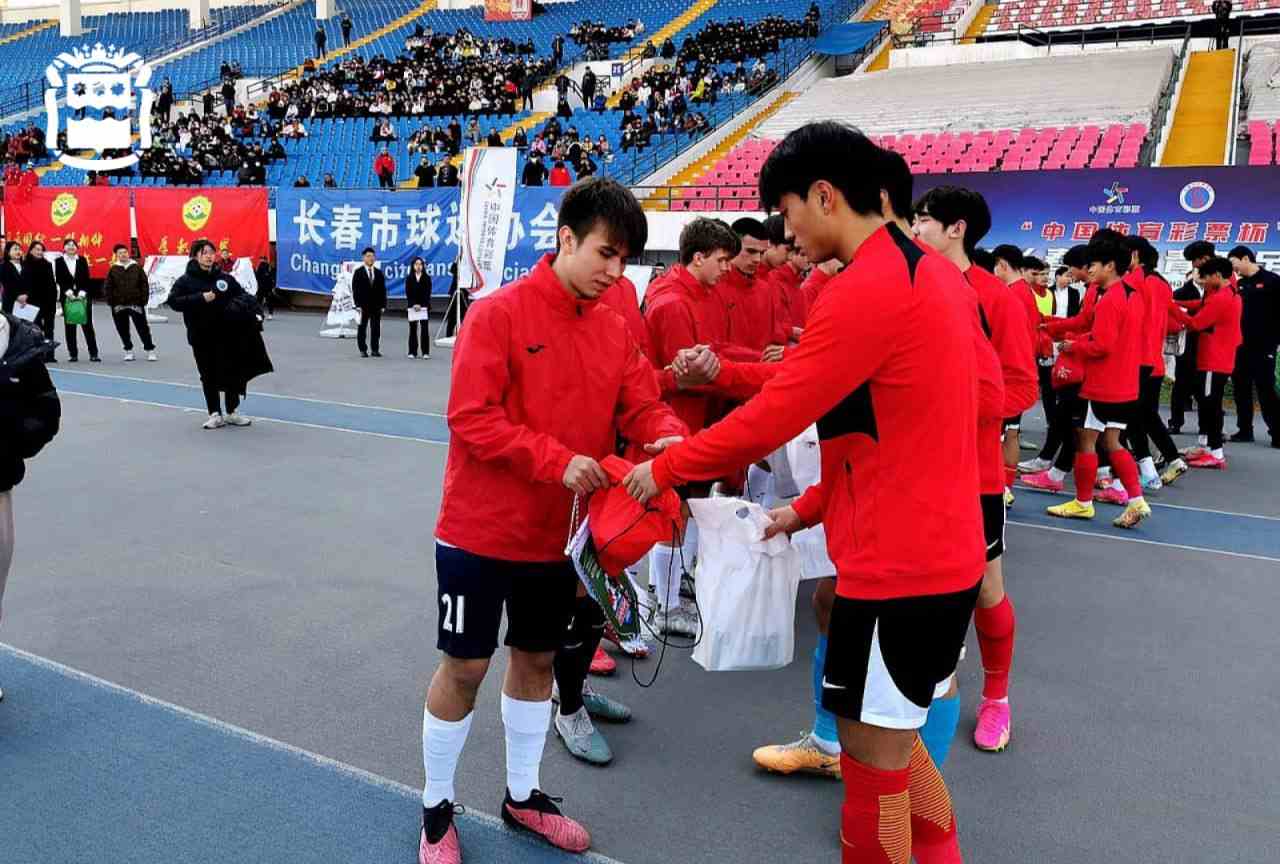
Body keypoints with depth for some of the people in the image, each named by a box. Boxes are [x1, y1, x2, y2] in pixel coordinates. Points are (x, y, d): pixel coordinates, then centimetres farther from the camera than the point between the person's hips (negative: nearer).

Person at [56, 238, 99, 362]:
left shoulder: (82, 260, 7)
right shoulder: (59, 262, 5)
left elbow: (86, 278, 2)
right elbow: (59, 280, -2)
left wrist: (82, 292, -11)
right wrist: (68, 292, -15)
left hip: (83, 296, 0)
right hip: (67, 297, 0)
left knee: (87, 324, -3)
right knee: (69, 326, 3)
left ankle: (93, 353, -4)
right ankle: (73, 354, 7)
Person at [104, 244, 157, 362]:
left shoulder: (136, 268, 3)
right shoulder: (113, 270, 3)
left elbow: (144, 285, 2)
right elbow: (107, 287, 4)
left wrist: (144, 300, -4)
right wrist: (111, 303, -3)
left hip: (136, 304, -1)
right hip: (119, 306, 1)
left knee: (143, 328, 0)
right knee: (123, 330, 7)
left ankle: (150, 350, 7)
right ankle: (128, 350, 20)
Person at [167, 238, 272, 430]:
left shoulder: (225, 278, 5)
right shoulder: (186, 281, -2)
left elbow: (241, 293, 13)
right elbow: (173, 301, -12)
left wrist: (241, 302, -10)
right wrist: (200, 298, -21)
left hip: (228, 335, 2)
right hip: (202, 338, -2)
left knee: (233, 374, 6)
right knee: (209, 376, 5)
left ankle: (232, 412, 21)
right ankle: (215, 415, 16)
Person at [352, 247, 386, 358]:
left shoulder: (379, 272, 10)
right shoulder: (358, 272, 1)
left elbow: (383, 290, 9)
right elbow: (355, 289, -3)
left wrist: (383, 305, 2)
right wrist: (358, 305, -10)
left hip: (377, 306, 3)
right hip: (363, 306, -3)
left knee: (376, 328, 4)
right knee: (362, 328, 2)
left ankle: (375, 349, 10)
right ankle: (363, 350, 8)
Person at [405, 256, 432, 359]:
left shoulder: (427, 278, 3)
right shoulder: (409, 278, 6)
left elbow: (427, 293, -3)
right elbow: (408, 294, 1)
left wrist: (421, 305, -13)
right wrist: (414, 305, -12)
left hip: (424, 306, -1)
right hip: (412, 307, 1)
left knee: (425, 329, -3)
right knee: (413, 329, 3)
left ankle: (425, 352, 1)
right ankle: (412, 352, 7)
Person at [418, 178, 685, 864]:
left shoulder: (615, 330, 3)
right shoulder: (498, 314, -15)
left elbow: (641, 405, 3)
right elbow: (471, 418, -19)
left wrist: (668, 437, -20)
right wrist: (557, 460, -27)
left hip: (557, 534, 6)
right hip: (481, 530, -5)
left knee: (536, 659, 18)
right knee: (465, 666, 6)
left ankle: (522, 796, 38)